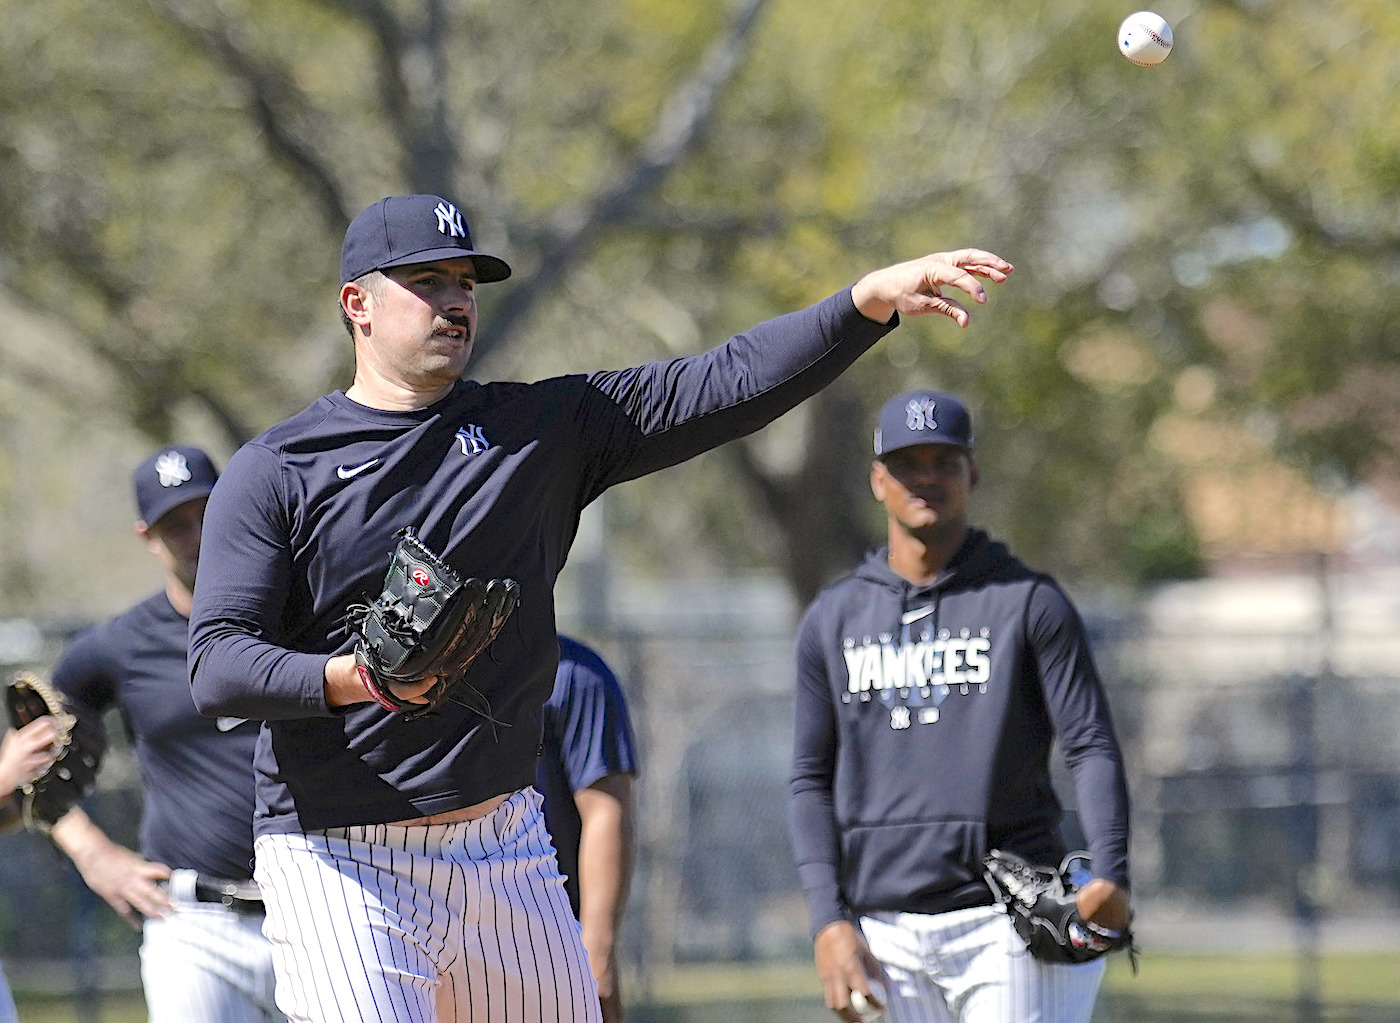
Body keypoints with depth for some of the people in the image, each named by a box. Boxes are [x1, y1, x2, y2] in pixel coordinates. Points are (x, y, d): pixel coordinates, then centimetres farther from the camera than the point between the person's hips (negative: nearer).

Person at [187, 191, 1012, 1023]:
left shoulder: (541, 431, 8)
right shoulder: (274, 473, -1)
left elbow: (728, 387, -2)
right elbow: (216, 665, -11)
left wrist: (872, 302, -15)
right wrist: (346, 677, -30)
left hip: (506, 850, 4)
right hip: (338, 861, -4)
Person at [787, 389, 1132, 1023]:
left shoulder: (1029, 602, 3)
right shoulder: (833, 619, 12)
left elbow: (1092, 748, -2)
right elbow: (812, 781, 12)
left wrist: (1110, 875, -19)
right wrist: (829, 920, -1)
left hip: (1008, 923, -3)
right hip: (887, 934, 3)